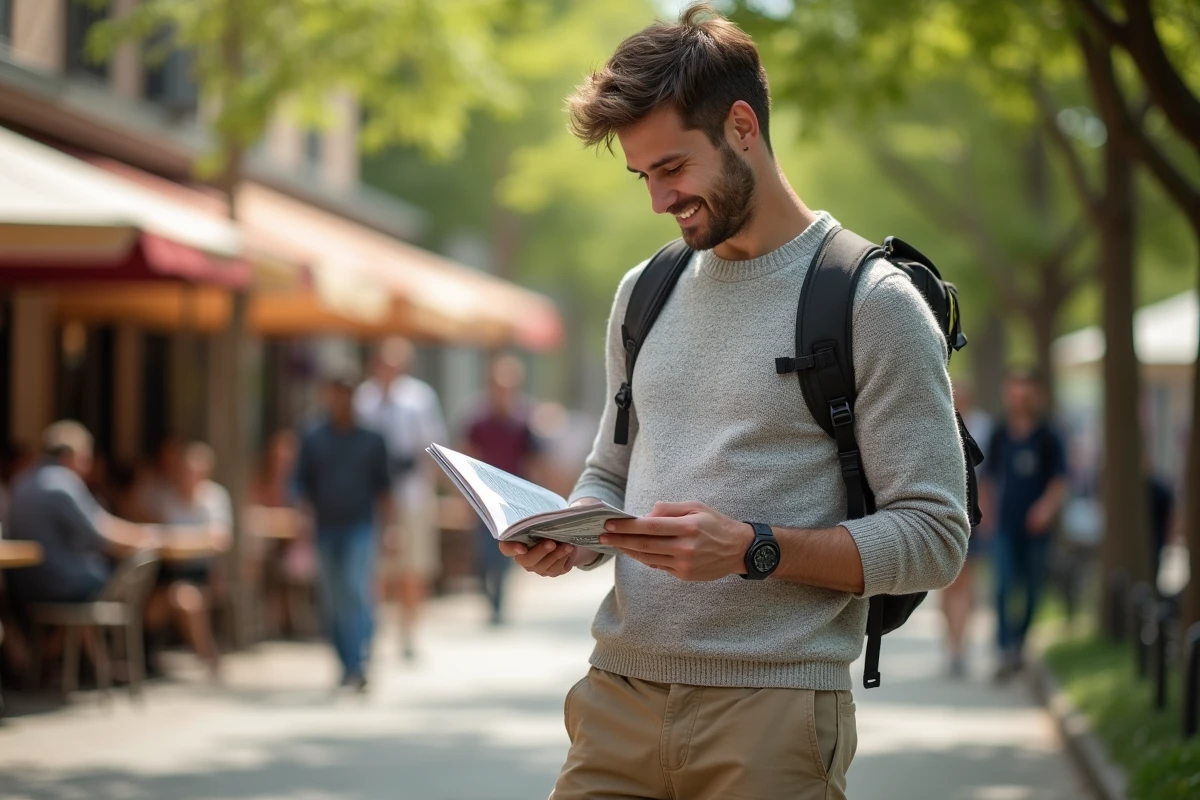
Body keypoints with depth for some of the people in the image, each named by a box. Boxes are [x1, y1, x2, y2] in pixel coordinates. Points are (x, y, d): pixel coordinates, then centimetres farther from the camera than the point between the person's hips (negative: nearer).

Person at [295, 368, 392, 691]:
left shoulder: (371, 441, 5)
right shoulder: (313, 441, 7)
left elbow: (383, 487, 9)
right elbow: (303, 486, 8)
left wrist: (383, 526, 2)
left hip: (360, 528, -2)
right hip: (326, 529, 2)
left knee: (357, 592, -17)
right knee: (333, 601, 7)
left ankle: (357, 664, -22)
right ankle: (348, 664, 18)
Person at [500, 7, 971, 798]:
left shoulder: (872, 302, -5)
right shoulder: (644, 295, 16)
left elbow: (934, 538, -9)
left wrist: (753, 549, -19)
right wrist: (571, 537, 2)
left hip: (771, 715, -5)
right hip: (619, 698, 5)